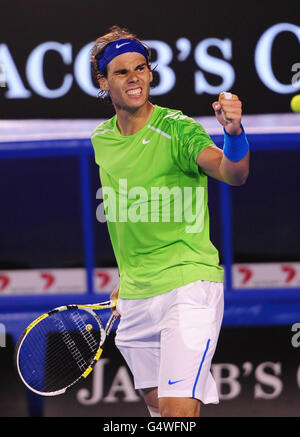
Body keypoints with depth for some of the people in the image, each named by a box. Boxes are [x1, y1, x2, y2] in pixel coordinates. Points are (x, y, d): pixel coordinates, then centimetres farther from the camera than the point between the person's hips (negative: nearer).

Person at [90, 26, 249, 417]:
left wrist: (234, 131, -50)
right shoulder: (102, 140, 8)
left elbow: (234, 173, -30)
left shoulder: (177, 130, -13)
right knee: (156, 402, 14)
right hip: (135, 298, 6)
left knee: (178, 409, -17)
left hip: (188, 285, -6)